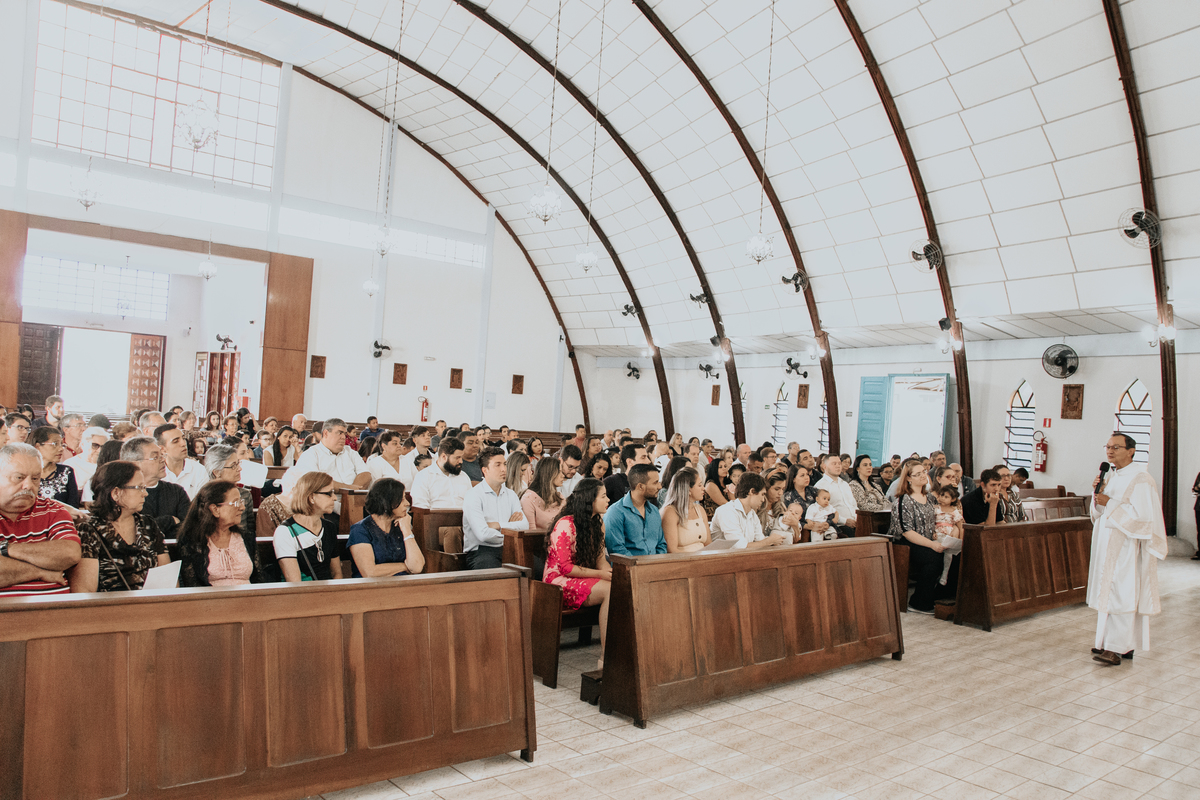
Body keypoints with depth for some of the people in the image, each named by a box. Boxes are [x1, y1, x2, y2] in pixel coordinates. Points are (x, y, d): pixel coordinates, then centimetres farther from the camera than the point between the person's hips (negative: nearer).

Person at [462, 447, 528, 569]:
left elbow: (525, 525, 3)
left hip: (506, 550, 6)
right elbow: (483, 534, -15)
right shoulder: (473, 495, -4)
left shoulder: (510, 494, 17)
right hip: (480, 551, -5)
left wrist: (499, 525, -9)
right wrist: (510, 528, 0)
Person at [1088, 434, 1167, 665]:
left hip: (1126, 548, -8)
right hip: (1107, 545, 8)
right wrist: (1097, 493, -1)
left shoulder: (1140, 480, -12)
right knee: (1108, 593, 10)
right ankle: (1125, 644, 18)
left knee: (1121, 596, -8)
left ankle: (1117, 648, -6)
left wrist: (1109, 503, -17)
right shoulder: (1111, 476, 13)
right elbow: (1099, 512, 17)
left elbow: (1142, 514, -19)